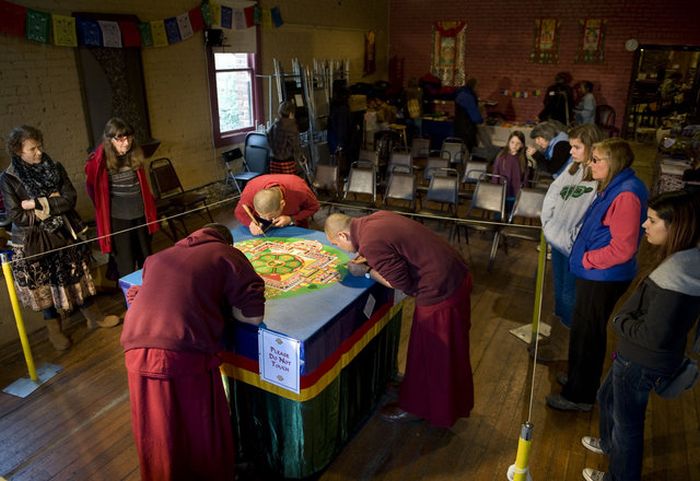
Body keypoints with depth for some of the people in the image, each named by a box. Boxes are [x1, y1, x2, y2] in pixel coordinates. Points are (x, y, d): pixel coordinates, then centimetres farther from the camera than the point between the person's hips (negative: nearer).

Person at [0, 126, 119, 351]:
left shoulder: (55, 167, -3)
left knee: (78, 277, 15)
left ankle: (93, 316, 32)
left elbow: (70, 198, -11)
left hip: (65, 234, 3)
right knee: (45, 287, 10)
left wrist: (39, 204, -20)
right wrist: (54, 205, -15)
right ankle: (54, 330, 28)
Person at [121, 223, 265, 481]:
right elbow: (254, 315, 1)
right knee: (204, 438, 18)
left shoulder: (156, 257, 22)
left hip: (137, 354, 5)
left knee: (156, 442, 24)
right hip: (187, 357, -5)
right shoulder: (227, 255, 8)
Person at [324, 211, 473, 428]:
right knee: (450, 349, 27)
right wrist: (370, 261, 6)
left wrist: (367, 271, -6)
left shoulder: (370, 243, -22)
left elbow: (402, 283, -17)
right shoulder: (376, 218, 4)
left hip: (440, 292, -10)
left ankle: (417, 406, 34)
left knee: (429, 352, 12)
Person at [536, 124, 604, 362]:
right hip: (557, 241, 7)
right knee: (559, 291, 21)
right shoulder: (572, 167, 3)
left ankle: (562, 346, 27)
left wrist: (573, 241, -19)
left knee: (570, 296, 9)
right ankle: (556, 337, 40)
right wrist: (548, 226, 1)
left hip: (576, 248, -7)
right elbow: (552, 194, 9)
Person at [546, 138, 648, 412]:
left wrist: (587, 260, -15)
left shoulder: (625, 196, -24)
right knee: (586, 331, 23)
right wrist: (585, 257, 7)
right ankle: (579, 380, 42)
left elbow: (623, 248, -25)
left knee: (587, 335, 5)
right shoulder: (613, 188, 6)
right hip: (594, 274, 9)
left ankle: (579, 396, 22)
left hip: (603, 279, -9)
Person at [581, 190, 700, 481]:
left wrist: (619, 321, -14)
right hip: (641, 356, 9)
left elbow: (652, 335, -30)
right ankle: (610, 443, 57)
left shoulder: (674, 275, -32)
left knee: (627, 420, 15)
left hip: (643, 363, -9)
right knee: (607, 397, 31)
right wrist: (626, 319, 1)